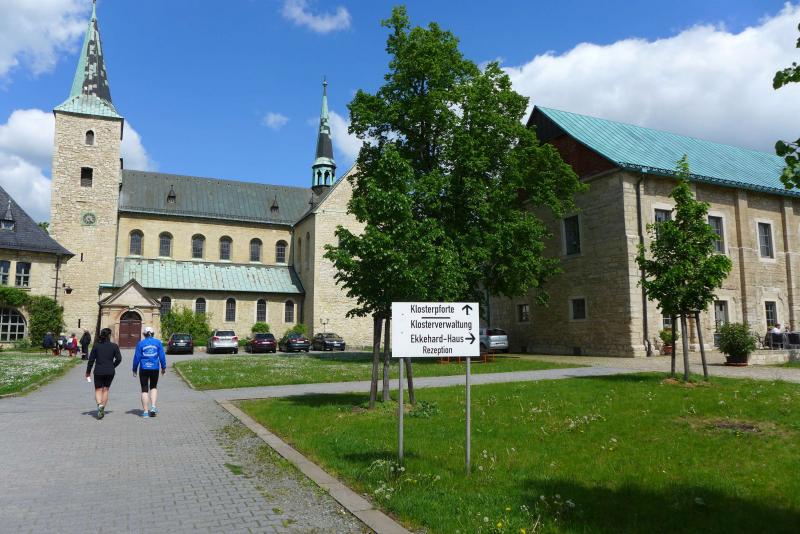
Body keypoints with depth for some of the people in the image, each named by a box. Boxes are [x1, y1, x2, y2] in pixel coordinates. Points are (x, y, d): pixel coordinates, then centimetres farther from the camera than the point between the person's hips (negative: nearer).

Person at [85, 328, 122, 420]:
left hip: (99, 371, -1)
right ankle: (102, 410, 15)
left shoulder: (96, 346, -4)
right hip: (110, 372, 1)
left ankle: (99, 405, -17)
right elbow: (119, 359, -4)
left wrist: (88, 371, 8)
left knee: (98, 390, 9)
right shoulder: (114, 346, -3)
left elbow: (91, 359, -2)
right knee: (105, 390, 13)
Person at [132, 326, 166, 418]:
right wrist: (163, 367, 12)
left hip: (144, 369, -1)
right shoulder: (158, 342, 1)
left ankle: (145, 411, 6)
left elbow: (137, 357, -2)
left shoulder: (140, 343, -2)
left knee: (144, 390, 6)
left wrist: (134, 370, 7)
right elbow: (162, 356, 1)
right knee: (153, 387, 19)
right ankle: (153, 407, 3)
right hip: (155, 369, 1)